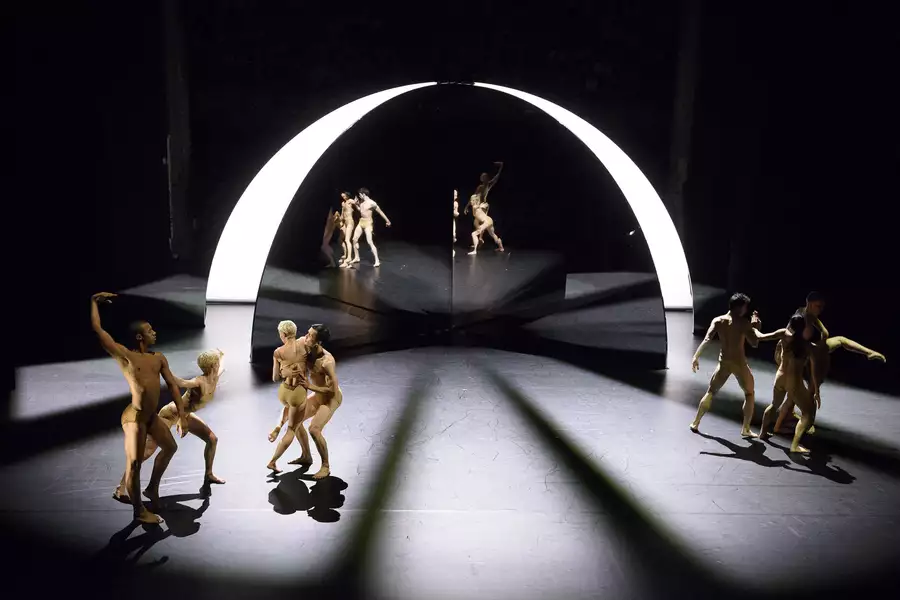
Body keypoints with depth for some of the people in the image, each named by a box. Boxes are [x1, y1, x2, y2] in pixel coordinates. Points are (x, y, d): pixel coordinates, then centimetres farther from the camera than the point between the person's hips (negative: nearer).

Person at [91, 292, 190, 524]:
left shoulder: (159, 358, 7)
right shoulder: (125, 355, -10)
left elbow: (172, 384, 7)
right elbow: (97, 328, -16)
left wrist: (182, 414, 0)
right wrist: (94, 301, -6)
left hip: (152, 416, 7)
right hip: (135, 417, -7)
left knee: (170, 447, 20)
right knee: (134, 463, -3)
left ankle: (152, 488, 39)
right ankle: (139, 511, 13)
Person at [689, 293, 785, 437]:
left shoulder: (717, 321, -2)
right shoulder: (744, 322, -10)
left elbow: (707, 340, -11)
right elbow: (755, 343, -10)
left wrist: (696, 357, -11)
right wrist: (755, 327, 2)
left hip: (724, 363, 3)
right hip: (739, 363, -3)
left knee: (711, 392, 16)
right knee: (749, 394, 17)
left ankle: (695, 423, 17)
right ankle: (746, 429, 17)